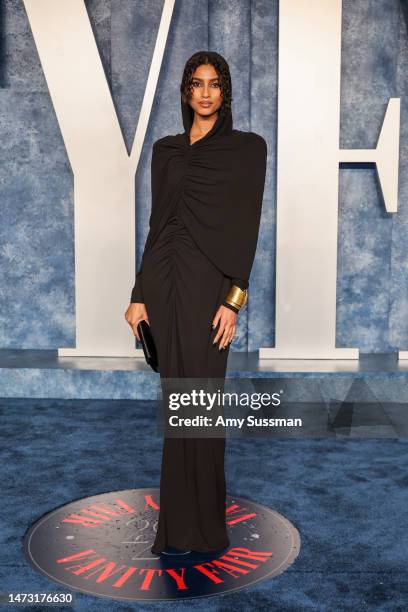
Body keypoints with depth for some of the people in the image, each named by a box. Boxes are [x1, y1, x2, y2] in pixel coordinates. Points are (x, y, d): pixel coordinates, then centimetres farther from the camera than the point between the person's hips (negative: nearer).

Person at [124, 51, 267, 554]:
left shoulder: (247, 147, 2)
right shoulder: (166, 149, 14)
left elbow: (247, 225, -5)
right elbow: (157, 222, 13)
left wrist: (233, 299, -14)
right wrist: (140, 294, 6)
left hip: (206, 280, -4)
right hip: (162, 277, 4)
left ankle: (205, 527, 12)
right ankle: (177, 523, 22)